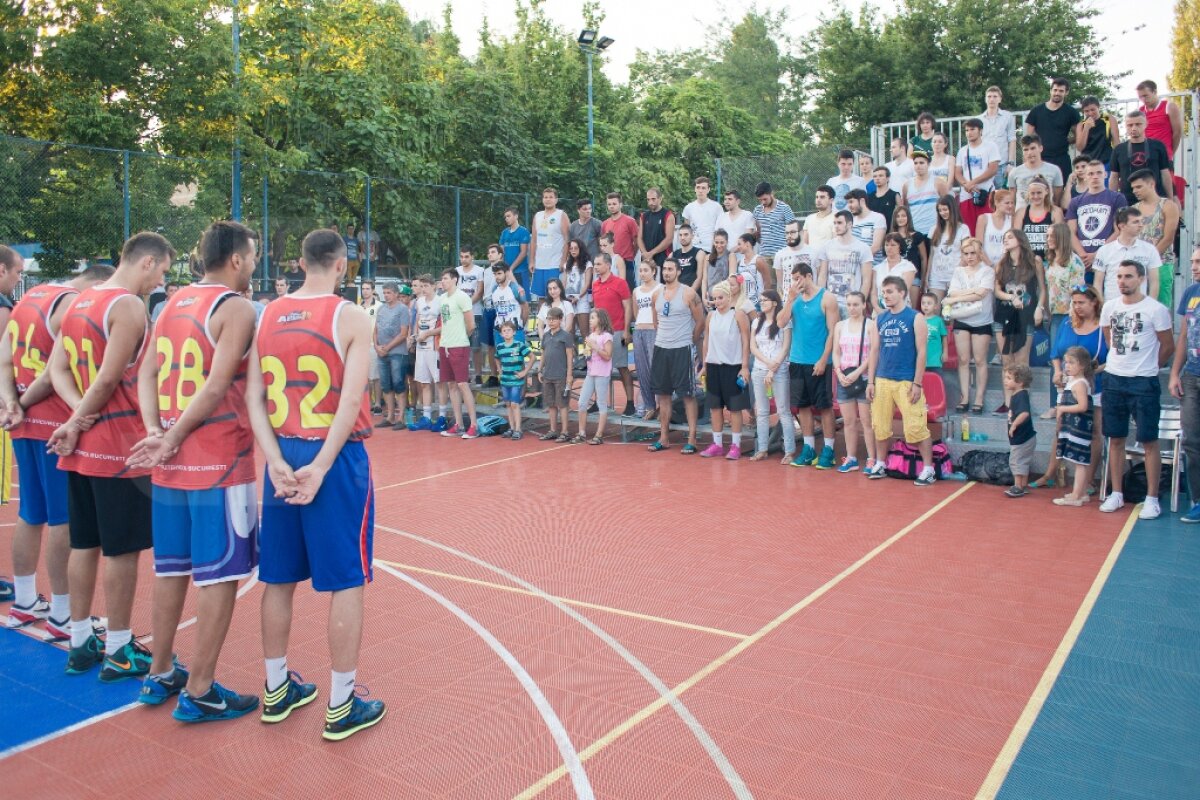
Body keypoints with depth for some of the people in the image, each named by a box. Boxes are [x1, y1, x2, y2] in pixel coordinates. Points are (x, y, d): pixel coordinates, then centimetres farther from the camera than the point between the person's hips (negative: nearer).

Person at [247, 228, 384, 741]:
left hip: (282, 456, 6)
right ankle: (341, 708, 11)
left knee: (279, 578, 16)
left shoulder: (268, 315, 7)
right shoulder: (350, 317, -8)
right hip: (336, 455, -5)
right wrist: (320, 467, -16)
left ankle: (276, 691, 30)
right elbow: (351, 401, -17)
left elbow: (253, 397, 1)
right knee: (347, 583, 4)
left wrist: (276, 461, -6)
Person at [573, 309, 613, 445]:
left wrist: (594, 346, -17)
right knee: (582, 403, 5)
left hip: (602, 375, -7)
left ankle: (599, 435, 4)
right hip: (590, 373, 7)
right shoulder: (591, 336, 14)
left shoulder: (606, 336, -8)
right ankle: (581, 433, 13)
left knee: (601, 404, 0)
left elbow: (607, 356, -14)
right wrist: (587, 349, 2)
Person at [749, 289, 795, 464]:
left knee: (784, 411, -4)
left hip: (779, 371, -5)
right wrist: (768, 362, -9)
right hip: (759, 370, 5)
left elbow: (785, 348, -6)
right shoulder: (757, 322, 13)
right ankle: (762, 450, 11)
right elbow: (753, 347, 7)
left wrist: (773, 370, -11)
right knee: (761, 412, 7)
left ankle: (790, 451, -2)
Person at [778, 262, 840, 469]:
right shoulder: (796, 299, 9)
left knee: (824, 406, 1)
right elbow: (781, 322, -3)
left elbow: (833, 332, -8)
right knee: (803, 406, 8)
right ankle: (808, 448, 16)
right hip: (797, 361, 5)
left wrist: (823, 360, -14)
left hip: (818, 363, -5)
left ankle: (828, 450, 7)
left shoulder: (826, 298, -5)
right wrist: (792, 297, -8)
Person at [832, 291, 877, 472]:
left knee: (866, 420, -5)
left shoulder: (871, 325, -2)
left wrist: (857, 373, -15)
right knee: (848, 421, 7)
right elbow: (836, 353, 9)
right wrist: (839, 373, -5)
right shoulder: (840, 326, 12)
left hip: (864, 378, -4)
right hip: (844, 378, 4)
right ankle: (851, 458, 13)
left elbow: (873, 354, -8)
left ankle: (872, 459, 0)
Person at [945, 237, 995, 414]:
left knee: (980, 360, 1)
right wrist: (974, 290, -13)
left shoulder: (988, 271, -1)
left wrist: (957, 298, -12)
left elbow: (981, 293, -15)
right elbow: (952, 293, -4)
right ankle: (964, 398, 8)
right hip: (961, 320, 3)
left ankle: (979, 399, 6)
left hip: (981, 321, -3)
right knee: (963, 360, 3)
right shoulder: (958, 271, 9)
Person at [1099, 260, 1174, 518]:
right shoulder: (1109, 307, 5)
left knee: (1149, 441, 0)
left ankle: (1152, 499, 8)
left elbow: (1168, 347, 0)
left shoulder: (1156, 309, -9)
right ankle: (1116, 494, 19)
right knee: (1115, 439, 10)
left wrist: (1147, 367, 9)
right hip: (1113, 380, 5)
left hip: (1144, 383, -4)